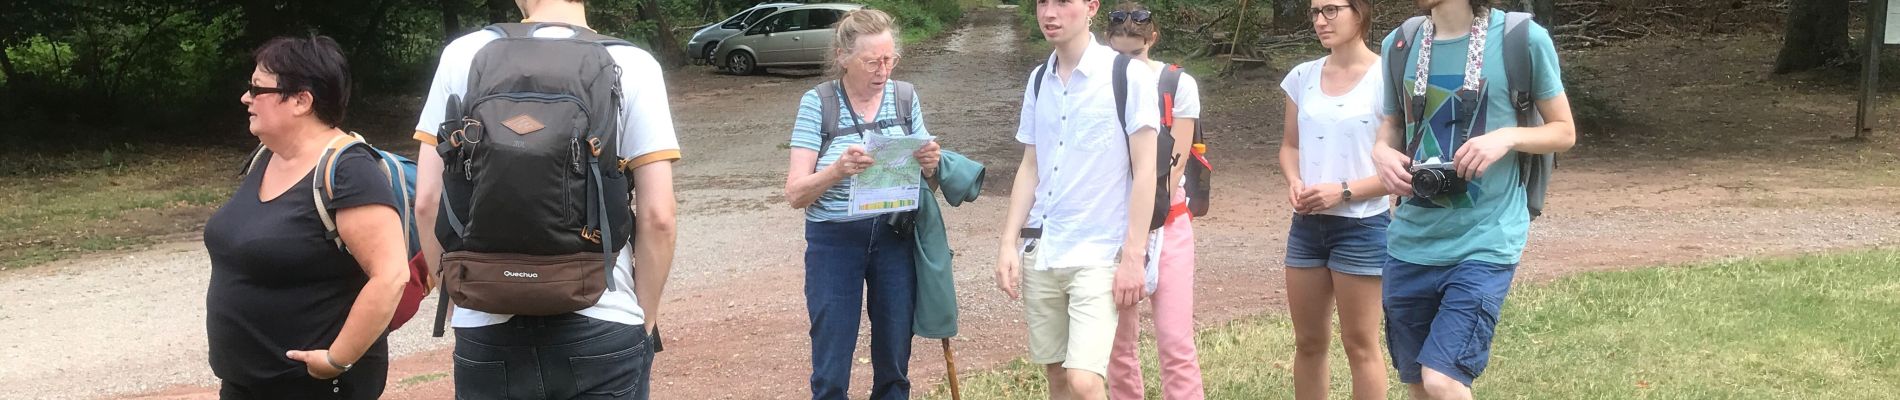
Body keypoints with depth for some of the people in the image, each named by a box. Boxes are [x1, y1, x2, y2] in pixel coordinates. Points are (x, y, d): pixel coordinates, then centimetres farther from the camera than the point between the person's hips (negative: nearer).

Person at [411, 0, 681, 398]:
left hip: (487, 334, 2)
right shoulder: (631, 66, -4)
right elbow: (656, 216, -8)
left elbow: (426, 202, 1)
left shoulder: (463, 56, 0)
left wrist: (457, 293, 14)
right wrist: (646, 319, 4)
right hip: (600, 332, -1)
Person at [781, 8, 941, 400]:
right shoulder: (818, 102, -8)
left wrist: (929, 165, -12)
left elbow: (926, 181, 11)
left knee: (894, 365, 12)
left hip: (895, 238, 3)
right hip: (834, 241, -3)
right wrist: (838, 169, -30)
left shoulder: (905, 97, 2)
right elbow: (795, 193, -11)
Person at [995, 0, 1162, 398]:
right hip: (1040, 251, 6)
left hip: (1100, 253, -6)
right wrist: (1009, 243, 7)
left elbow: (1145, 171, -8)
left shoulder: (1128, 75, -8)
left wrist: (1133, 255, -11)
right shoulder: (1039, 81, 10)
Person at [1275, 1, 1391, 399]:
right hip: (1307, 224, 5)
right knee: (1308, 342, 12)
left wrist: (1344, 191, -19)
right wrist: (1294, 181, -6)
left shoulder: (1386, 78, -10)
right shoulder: (1302, 77, 7)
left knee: (1360, 344, 3)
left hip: (1362, 225, -5)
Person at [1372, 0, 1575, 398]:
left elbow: (1564, 132, 2)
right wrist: (1382, 151, -6)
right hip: (1411, 241, 5)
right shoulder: (1399, 44, 5)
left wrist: (1508, 136, -18)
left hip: (1485, 242, -5)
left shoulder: (1523, 39, -7)